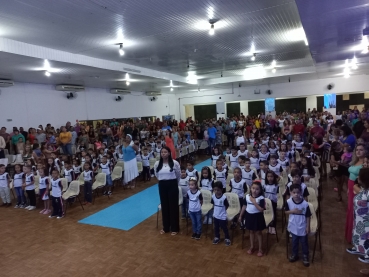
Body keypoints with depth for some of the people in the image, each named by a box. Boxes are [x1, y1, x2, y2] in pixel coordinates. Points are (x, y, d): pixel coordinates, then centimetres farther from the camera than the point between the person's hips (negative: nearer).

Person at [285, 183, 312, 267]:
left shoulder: (305, 204, -21)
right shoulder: (288, 202, -16)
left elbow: (308, 216, -10)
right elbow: (286, 212, -2)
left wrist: (308, 227, -7)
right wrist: (293, 211, -21)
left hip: (302, 227, -2)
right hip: (293, 226, 2)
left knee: (304, 242, 17)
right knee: (294, 242, 21)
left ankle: (305, 256, 38)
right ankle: (294, 254, 41)